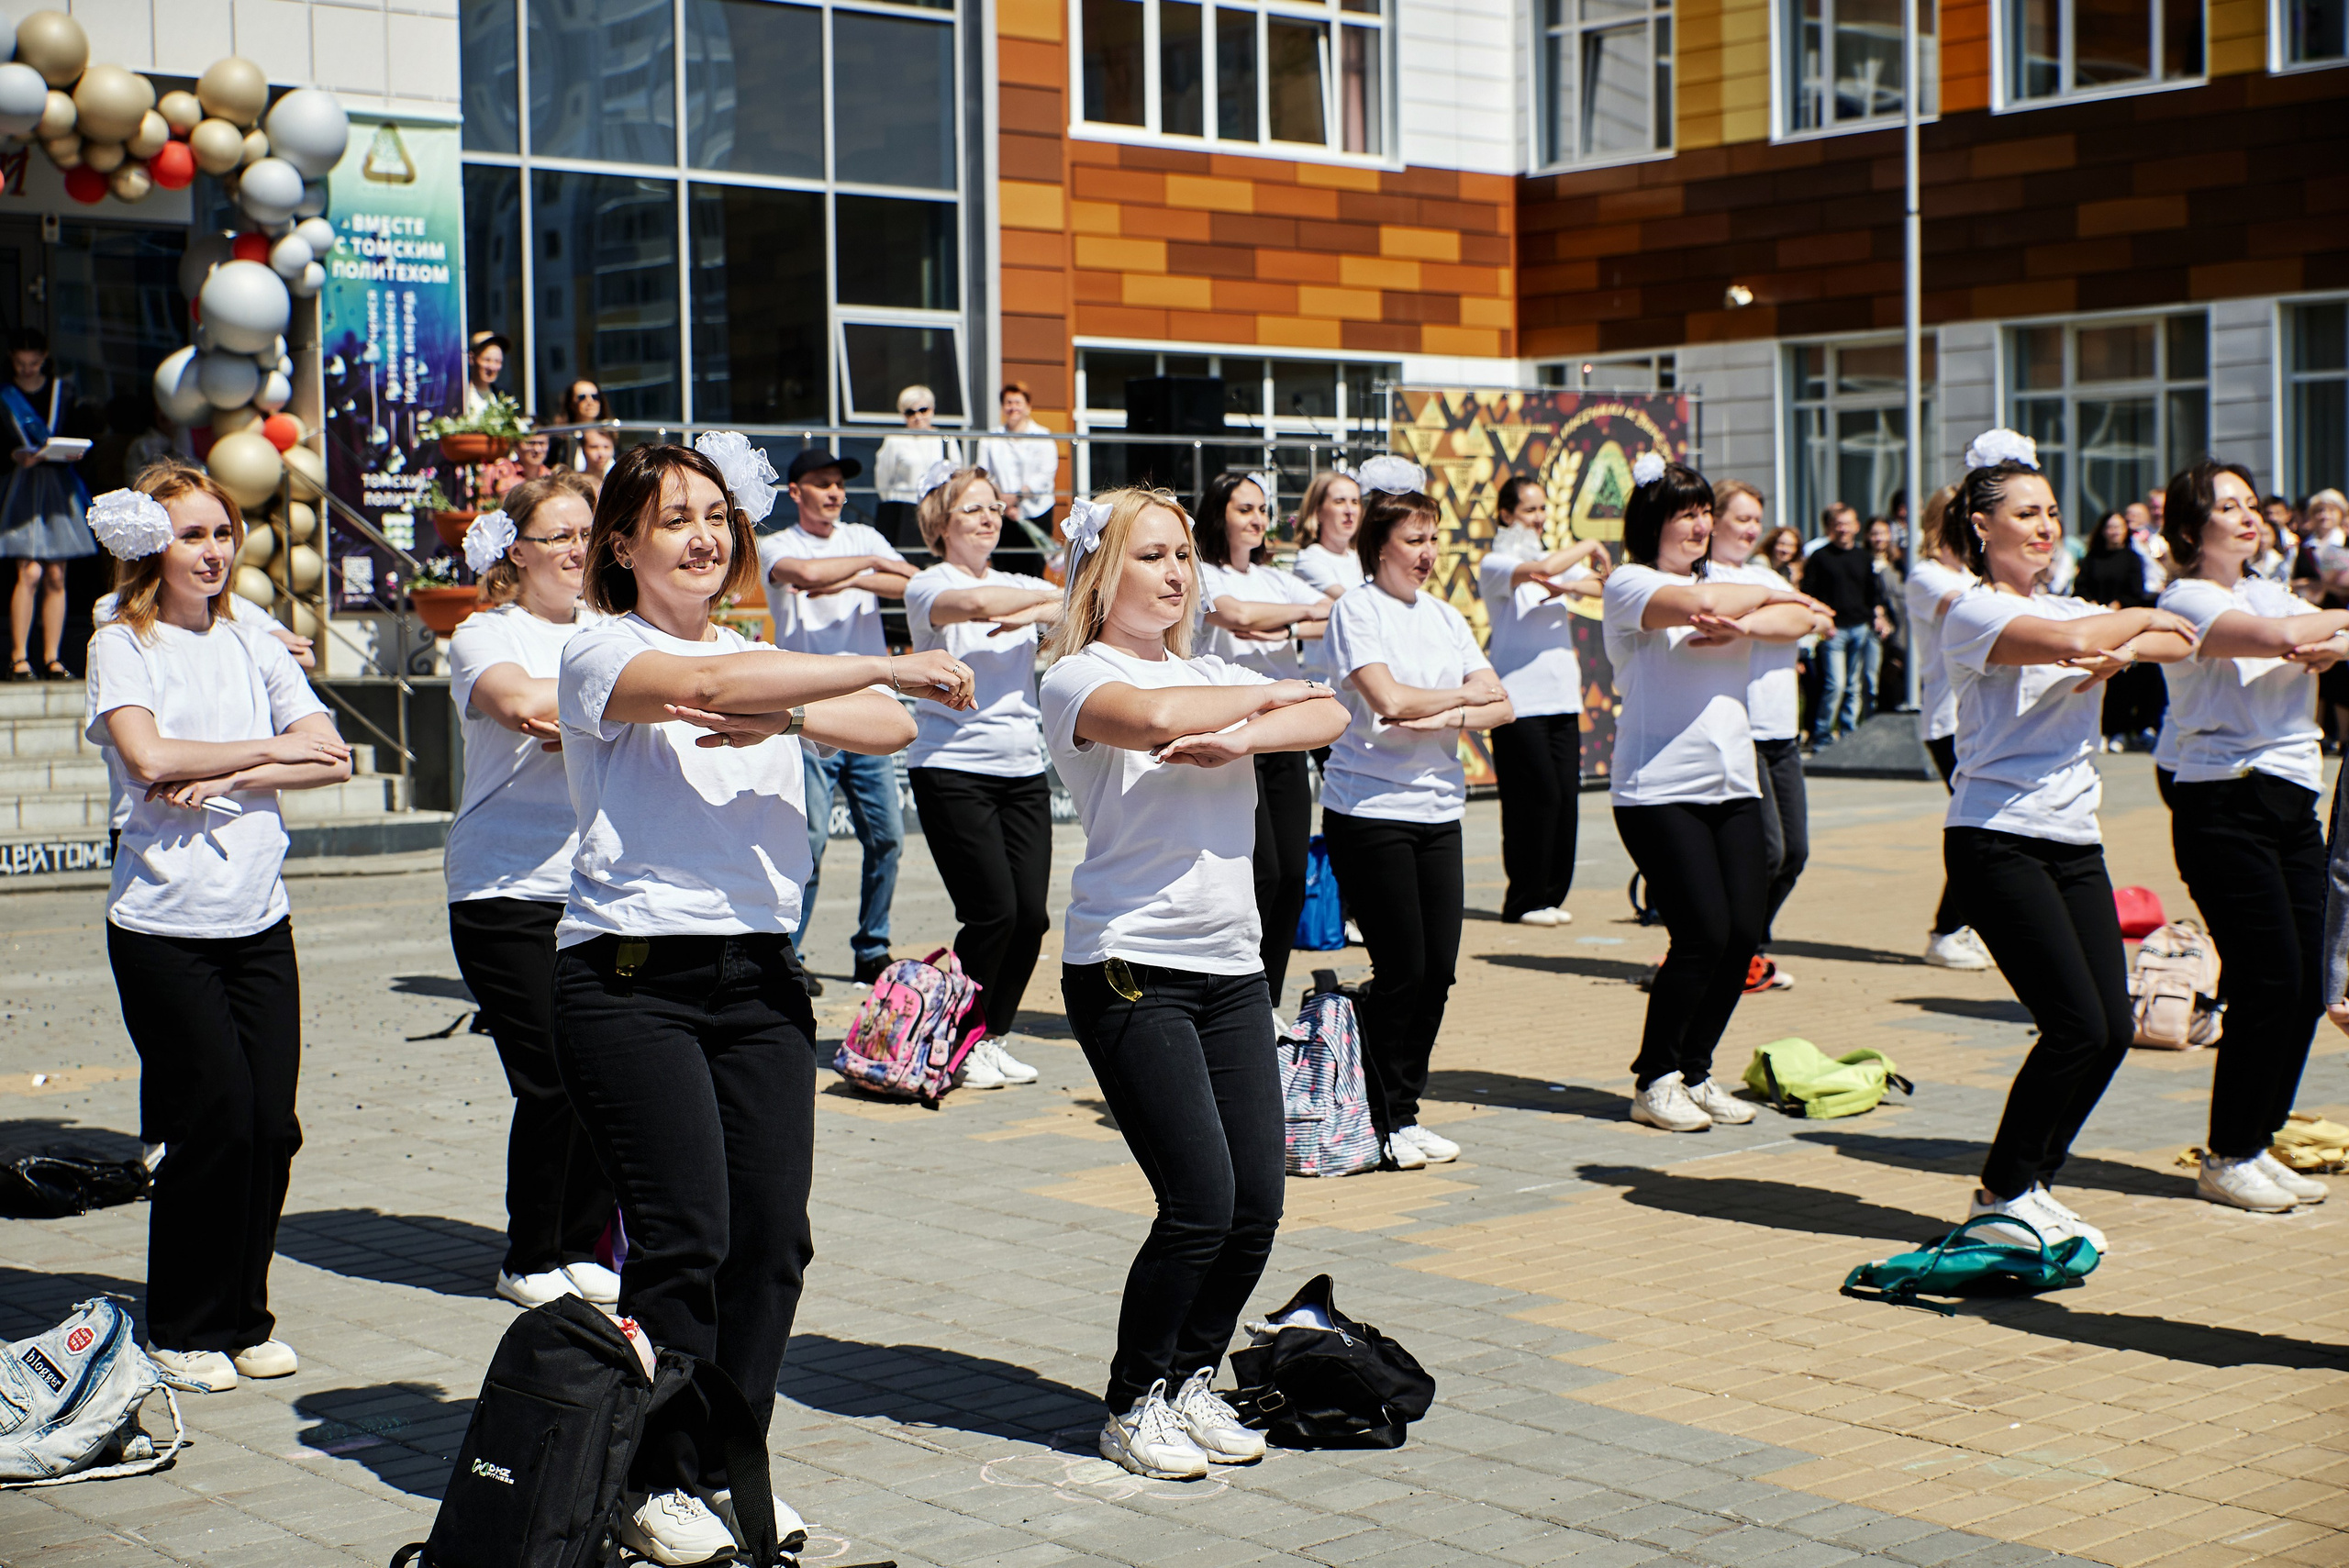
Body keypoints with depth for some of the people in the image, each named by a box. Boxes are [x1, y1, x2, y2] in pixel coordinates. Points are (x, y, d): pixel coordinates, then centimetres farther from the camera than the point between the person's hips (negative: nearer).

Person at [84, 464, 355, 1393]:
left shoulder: (255, 649, 13)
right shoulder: (121, 646, 1)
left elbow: (332, 759, 2)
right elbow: (148, 758, -15)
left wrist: (226, 780, -11)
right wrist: (271, 751, -6)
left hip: (258, 921, 4)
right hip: (163, 924, -4)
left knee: (271, 1125, 0)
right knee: (214, 1121, -6)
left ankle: (244, 1316, 17)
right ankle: (183, 1330, 11)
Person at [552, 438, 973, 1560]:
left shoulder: (762, 655, 18)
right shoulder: (600, 655, -1)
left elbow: (888, 729, 2)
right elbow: (705, 687, -23)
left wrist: (784, 718, -18)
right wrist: (888, 664, -25)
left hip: (759, 971, 6)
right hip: (631, 973, -5)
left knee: (773, 1234, 0)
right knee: (683, 1233, -9)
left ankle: (728, 1469, 15)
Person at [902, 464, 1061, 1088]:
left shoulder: (1020, 585, 16)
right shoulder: (928, 586, -2)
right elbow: (972, 603, -25)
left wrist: (1035, 613, -18)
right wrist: (1048, 597, -9)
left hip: (1024, 768, 5)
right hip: (952, 768, -5)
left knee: (1031, 914, -1)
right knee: (992, 910, -12)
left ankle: (995, 1038, 17)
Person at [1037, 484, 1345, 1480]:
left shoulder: (1212, 674, 16)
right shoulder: (1076, 678, -3)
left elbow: (1328, 718, 1)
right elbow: (1153, 717, -25)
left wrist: (1241, 736, -18)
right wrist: (1263, 696, -7)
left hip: (1232, 963, 6)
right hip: (1130, 964, -6)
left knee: (1258, 1202, 1)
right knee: (1201, 1202, -11)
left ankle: (1189, 1382, 23)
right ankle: (1133, 1407, 9)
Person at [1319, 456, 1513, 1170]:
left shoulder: (1445, 616, 13)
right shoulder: (1357, 609, -6)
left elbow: (1502, 705, 6)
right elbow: (1389, 698, -18)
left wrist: (1448, 719, -13)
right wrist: (1465, 694, -4)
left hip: (1438, 810, 6)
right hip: (1370, 810, -6)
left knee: (1438, 969, 4)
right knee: (1401, 969, -5)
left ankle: (1406, 1111, 17)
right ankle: (1386, 1118, 9)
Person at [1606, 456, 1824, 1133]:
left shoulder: (1725, 577, 16)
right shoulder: (1628, 584, -4)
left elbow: (1804, 618, 1)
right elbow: (1699, 604, -23)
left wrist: (1742, 625, -18)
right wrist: (1766, 597, -4)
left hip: (1734, 786, 7)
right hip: (1658, 790, -6)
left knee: (1744, 933, 1)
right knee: (1703, 934, -12)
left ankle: (1694, 1071, 18)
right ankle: (1653, 1082, 5)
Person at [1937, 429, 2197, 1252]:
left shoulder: (2067, 606, 19)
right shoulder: (1973, 612, -6)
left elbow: (2183, 642, 10)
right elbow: (2071, 642, -24)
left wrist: (2127, 647, -11)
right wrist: (2140, 617, -5)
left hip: (2075, 841, 8)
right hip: (1997, 838, -8)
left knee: (2114, 1027, 1)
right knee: (2078, 1024, -12)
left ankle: (2033, 1182, 17)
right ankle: (2001, 1194, 3)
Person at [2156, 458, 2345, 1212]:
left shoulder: (2269, 592, 19)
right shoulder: (2187, 599, -7)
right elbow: (2277, 637, -23)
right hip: (2225, 803, -8)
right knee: (2269, 983, -10)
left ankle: (2257, 1144, 18)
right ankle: (2226, 1159, 3)